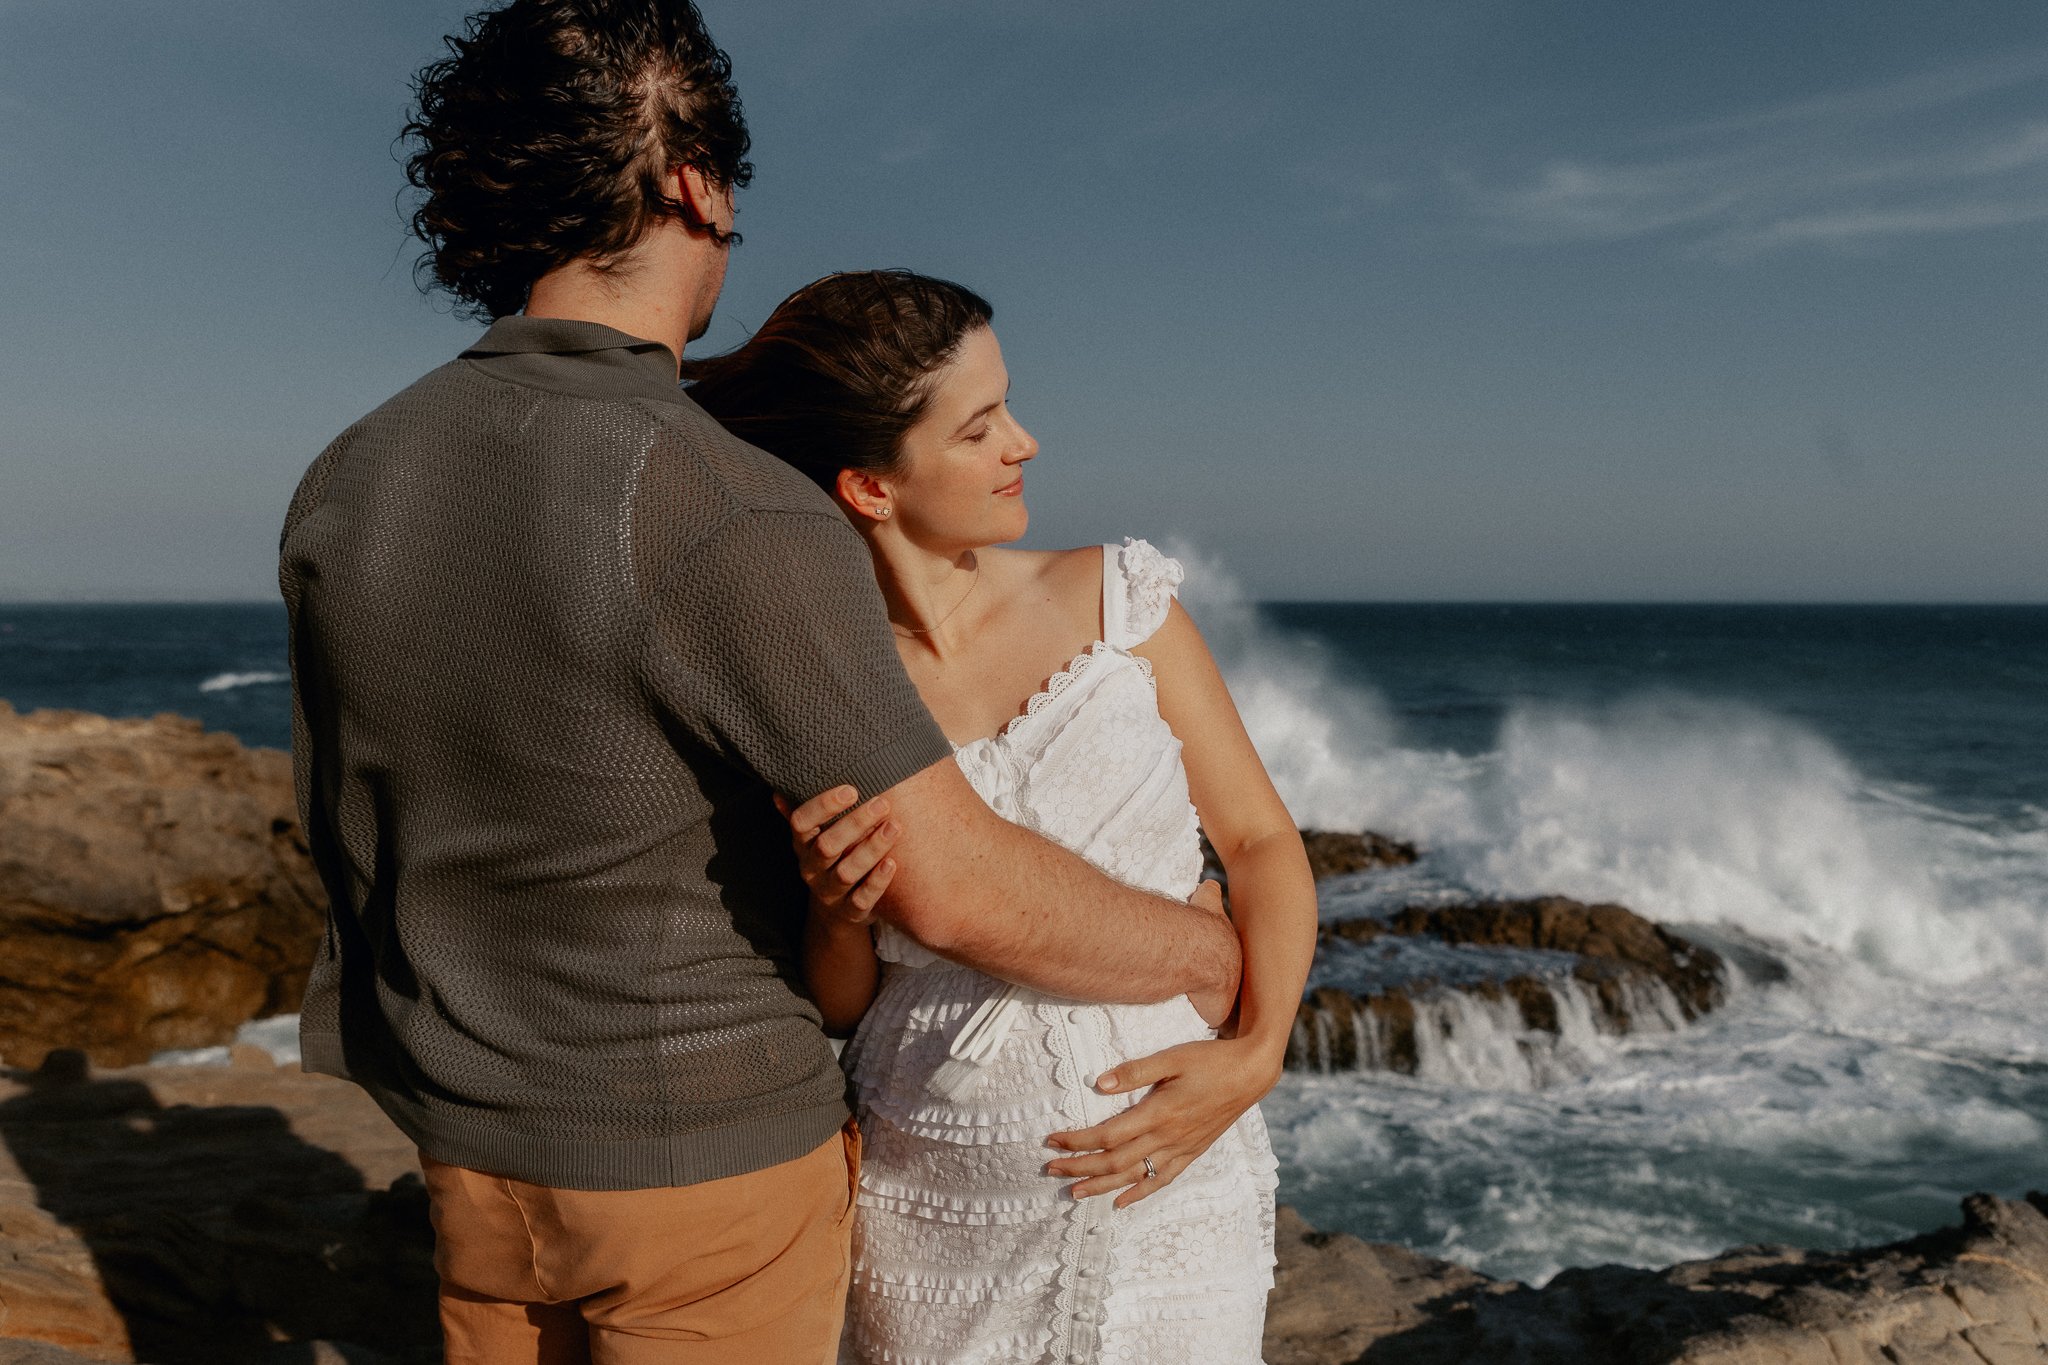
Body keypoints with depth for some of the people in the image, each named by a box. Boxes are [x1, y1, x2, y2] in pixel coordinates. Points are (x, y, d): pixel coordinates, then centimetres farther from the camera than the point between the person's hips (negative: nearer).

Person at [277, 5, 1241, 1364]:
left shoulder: (345, 491, -6)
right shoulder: (740, 522, -29)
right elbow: (957, 887, -28)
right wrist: (1224, 951, -10)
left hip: (476, 1142, 6)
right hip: (713, 1154, -6)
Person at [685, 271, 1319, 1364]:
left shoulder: (1116, 598, -5)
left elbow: (1262, 844, 0)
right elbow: (841, 1005, 2)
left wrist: (1253, 1056, -14)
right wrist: (838, 909, -19)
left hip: (1165, 1188, 1)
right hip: (925, 1209, 0)